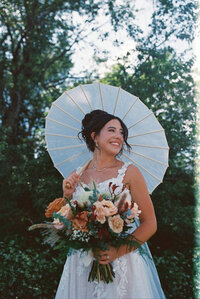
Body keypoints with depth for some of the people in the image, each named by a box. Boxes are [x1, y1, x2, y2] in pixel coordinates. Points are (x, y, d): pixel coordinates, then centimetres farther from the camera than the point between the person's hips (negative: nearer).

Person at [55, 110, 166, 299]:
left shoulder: (129, 172, -6)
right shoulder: (76, 177, 3)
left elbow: (150, 224, -6)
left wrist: (118, 251, -17)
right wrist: (67, 196, -7)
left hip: (123, 263, -2)